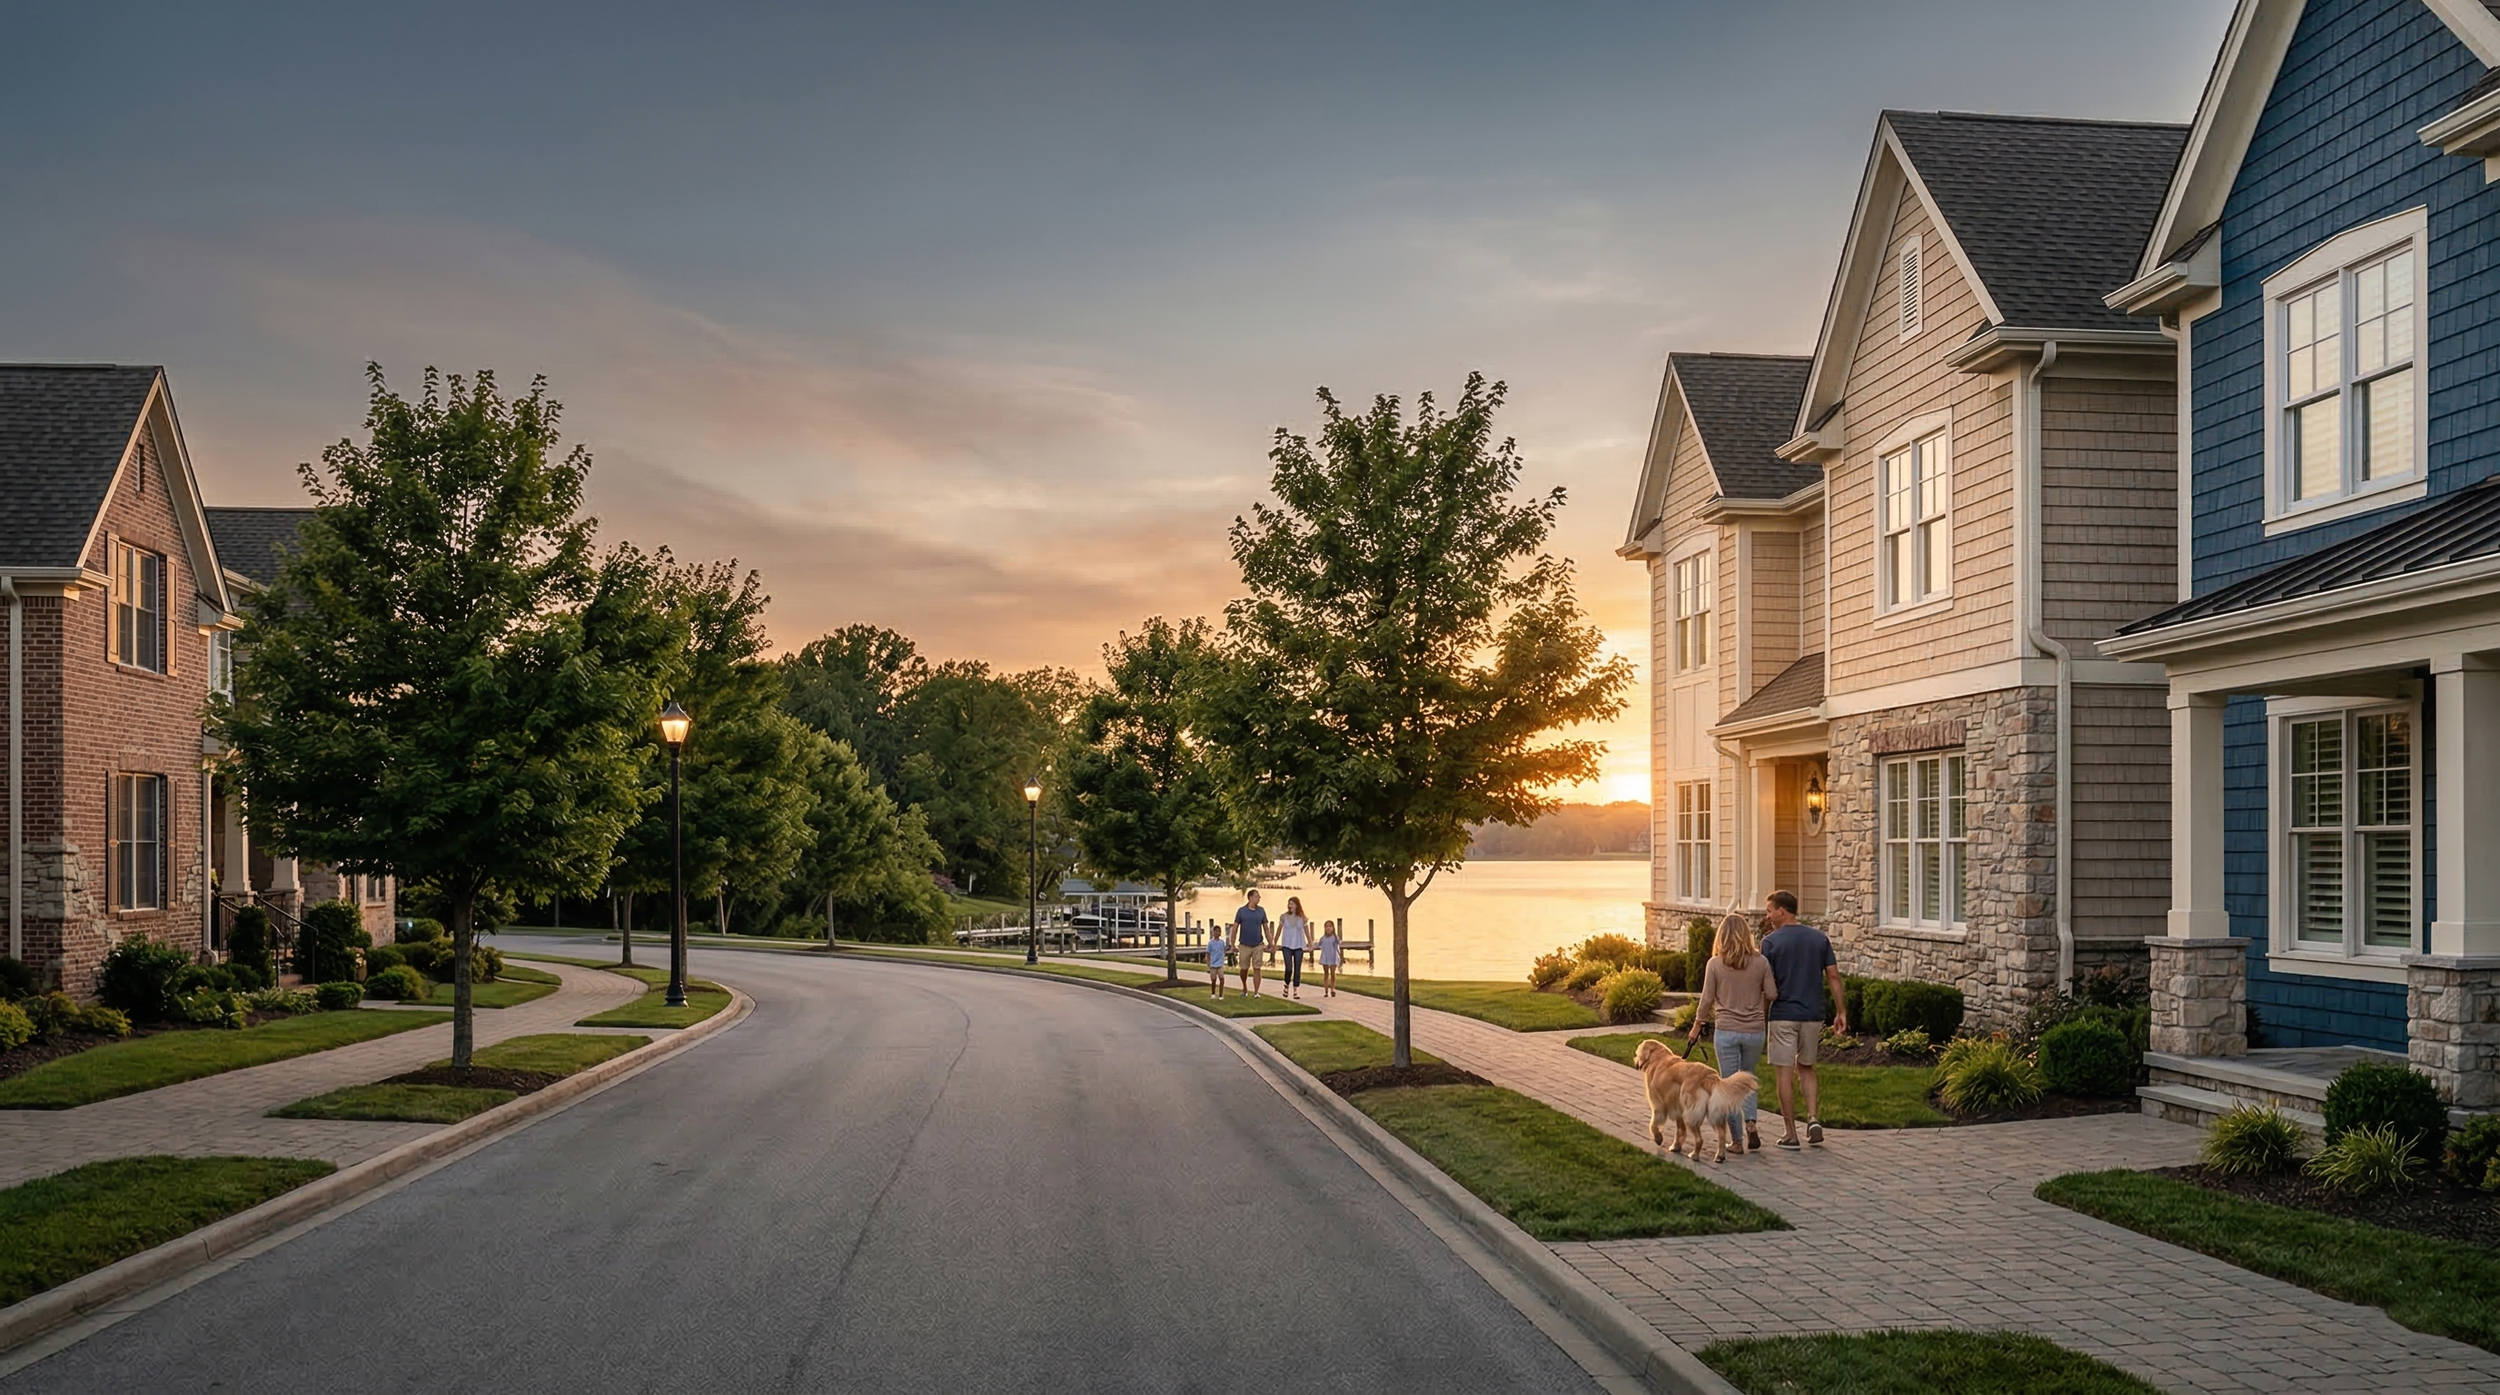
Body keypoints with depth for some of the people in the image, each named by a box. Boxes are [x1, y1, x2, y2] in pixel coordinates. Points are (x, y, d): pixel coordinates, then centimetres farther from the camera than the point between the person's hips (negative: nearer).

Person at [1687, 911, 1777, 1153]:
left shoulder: (1715, 964, -7)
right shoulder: (1760, 962, -4)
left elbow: (1707, 999, -4)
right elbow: (1772, 995, -1)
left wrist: (1696, 1026, 9)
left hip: (1726, 1031, -2)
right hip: (1755, 1031, 2)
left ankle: (1736, 1140, 9)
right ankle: (1750, 1124, 2)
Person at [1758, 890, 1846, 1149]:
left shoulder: (1771, 942, -7)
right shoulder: (1820, 938, 5)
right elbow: (1833, 977, 3)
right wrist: (1842, 1012, 7)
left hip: (1783, 1015, -4)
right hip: (1813, 1015, 4)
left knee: (1785, 1073, 3)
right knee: (1806, 1069, 19)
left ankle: (1791, 1134, 5)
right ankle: (1813, 1118, 2)